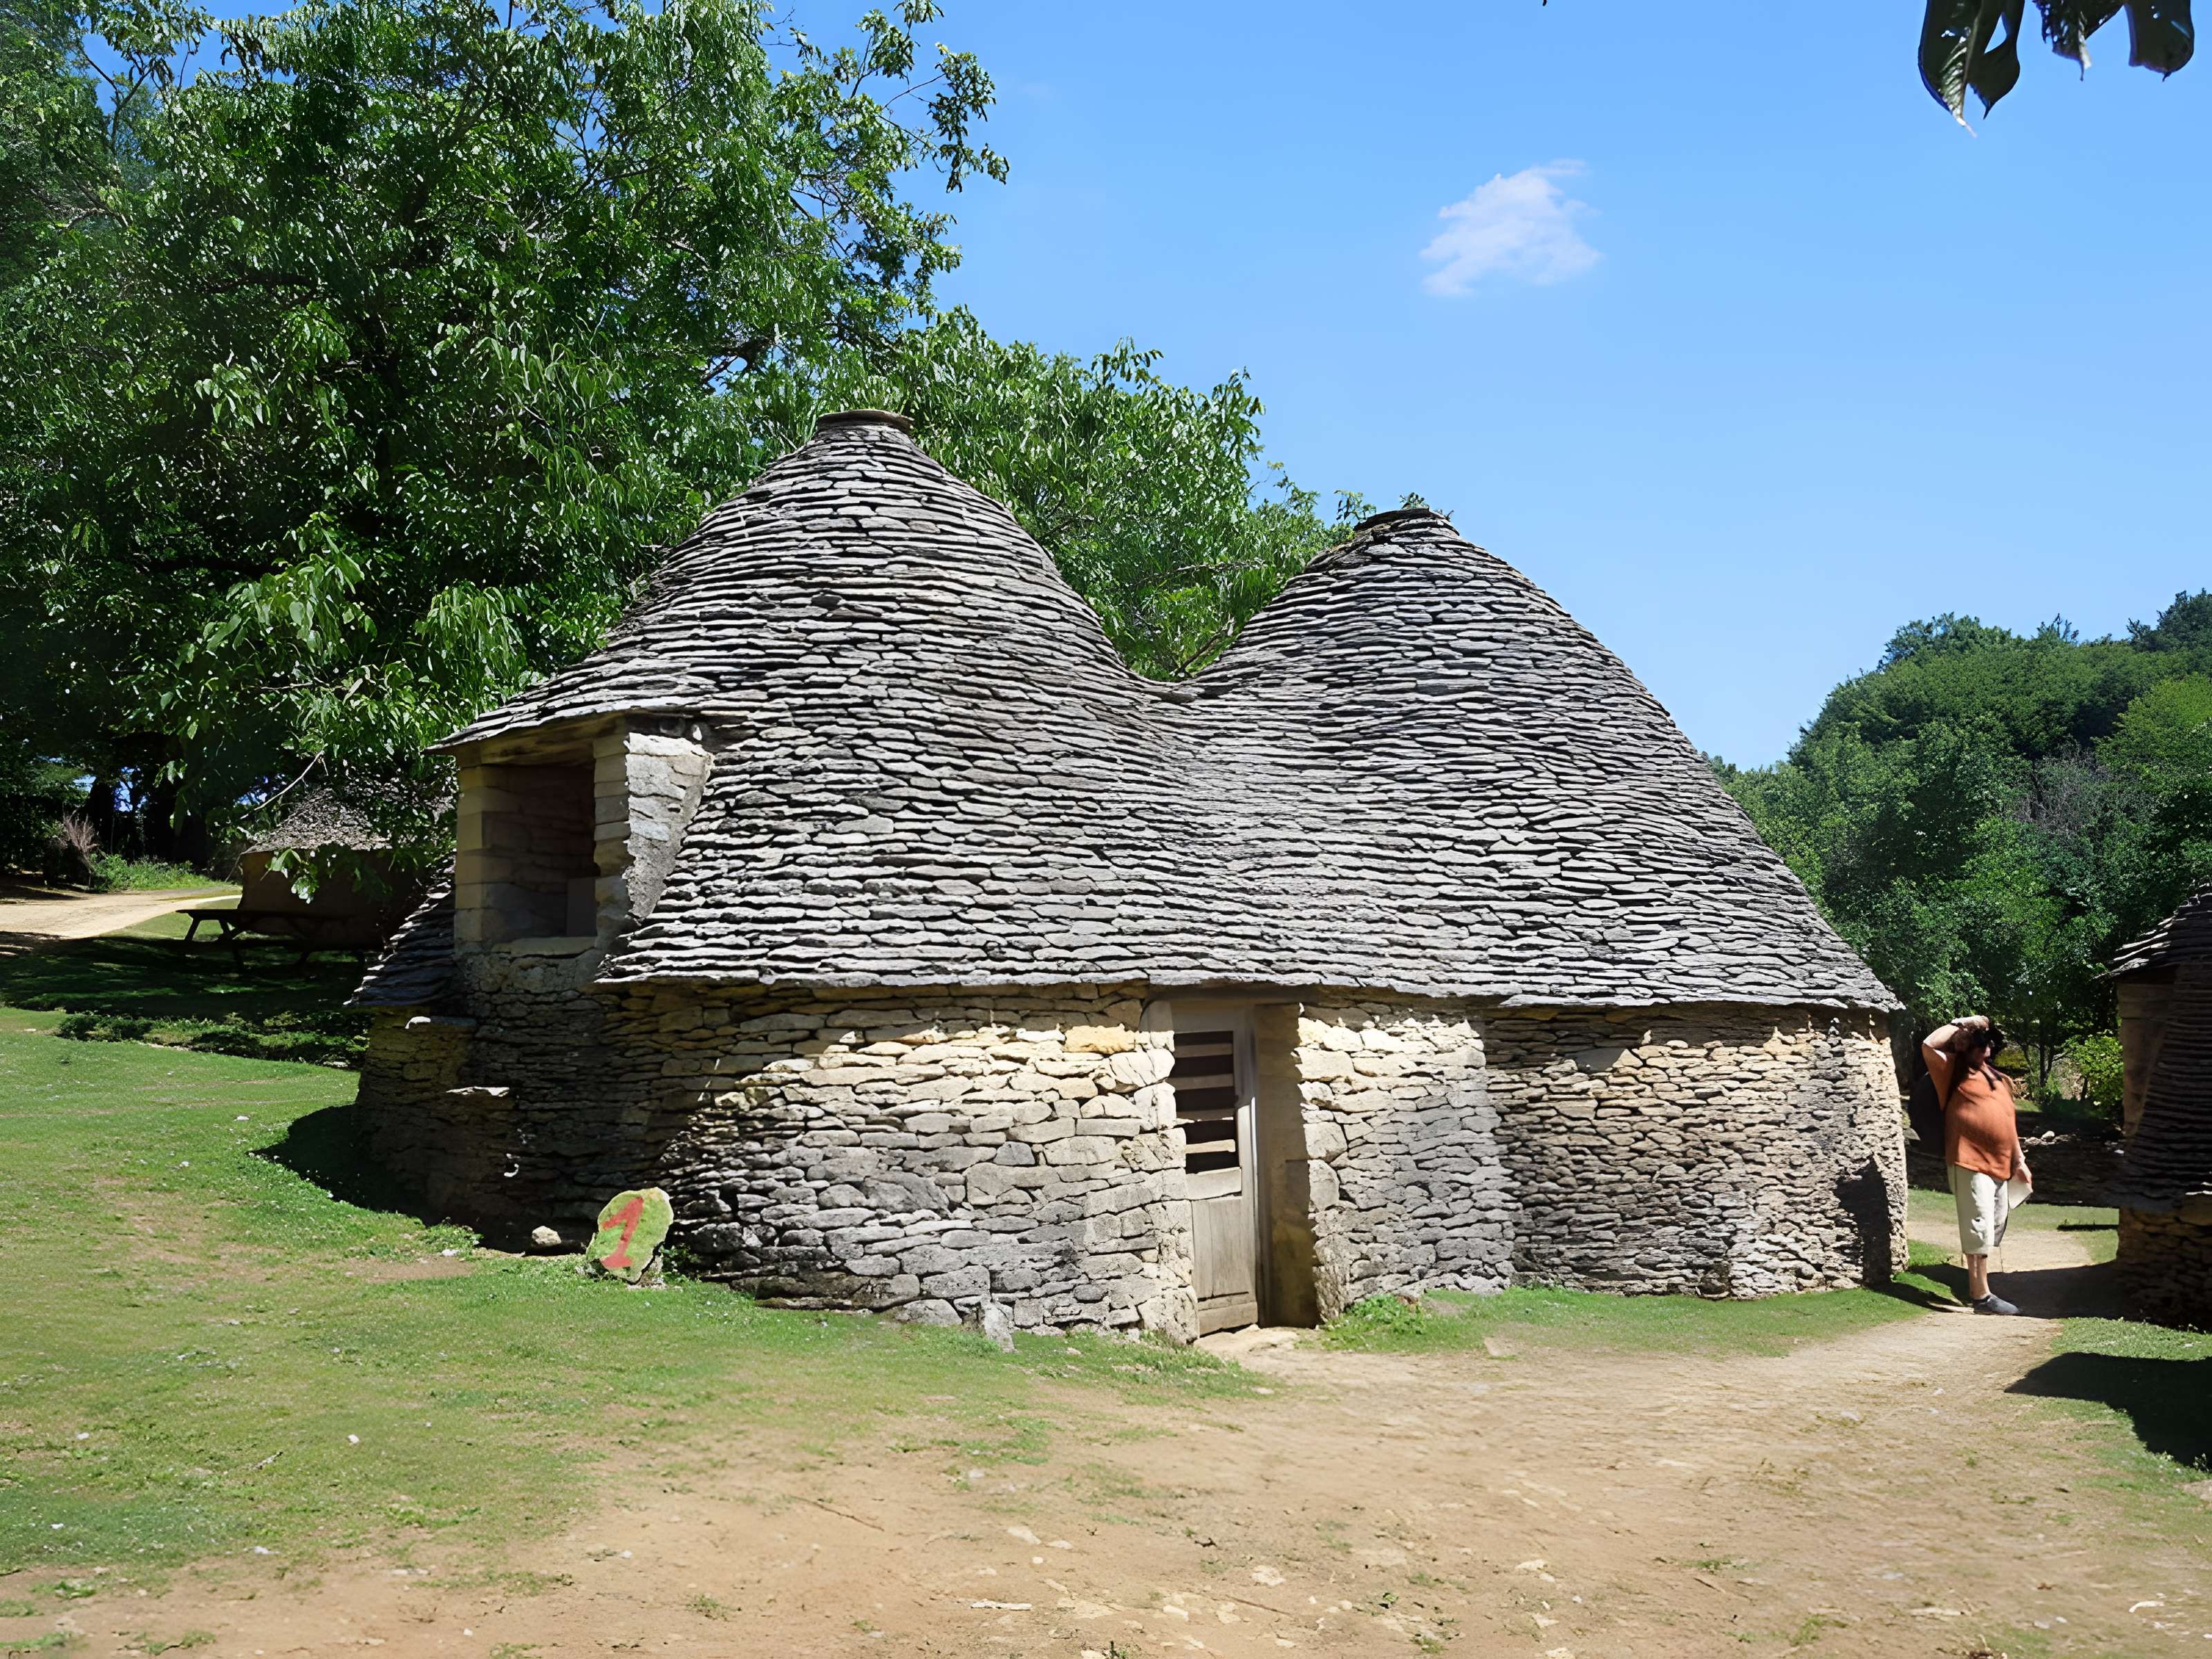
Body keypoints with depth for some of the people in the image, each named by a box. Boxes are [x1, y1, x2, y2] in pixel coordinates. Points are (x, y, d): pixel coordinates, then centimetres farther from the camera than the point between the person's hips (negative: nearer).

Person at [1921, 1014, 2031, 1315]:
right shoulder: (1954, 1070, -2)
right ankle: (1982, 1296, -5)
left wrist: (2019, 1161, 18)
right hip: (1971, 1163, -8)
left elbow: (2009, 1122, 22)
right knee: (1978, 1228, -8)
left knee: (1994, 1228, 14)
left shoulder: (1999, 1079, 18)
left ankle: (1975, 1286, 25)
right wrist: (1961, 1024, -12)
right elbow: (1928, 1045, -20)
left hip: (2000, 1165, 8)